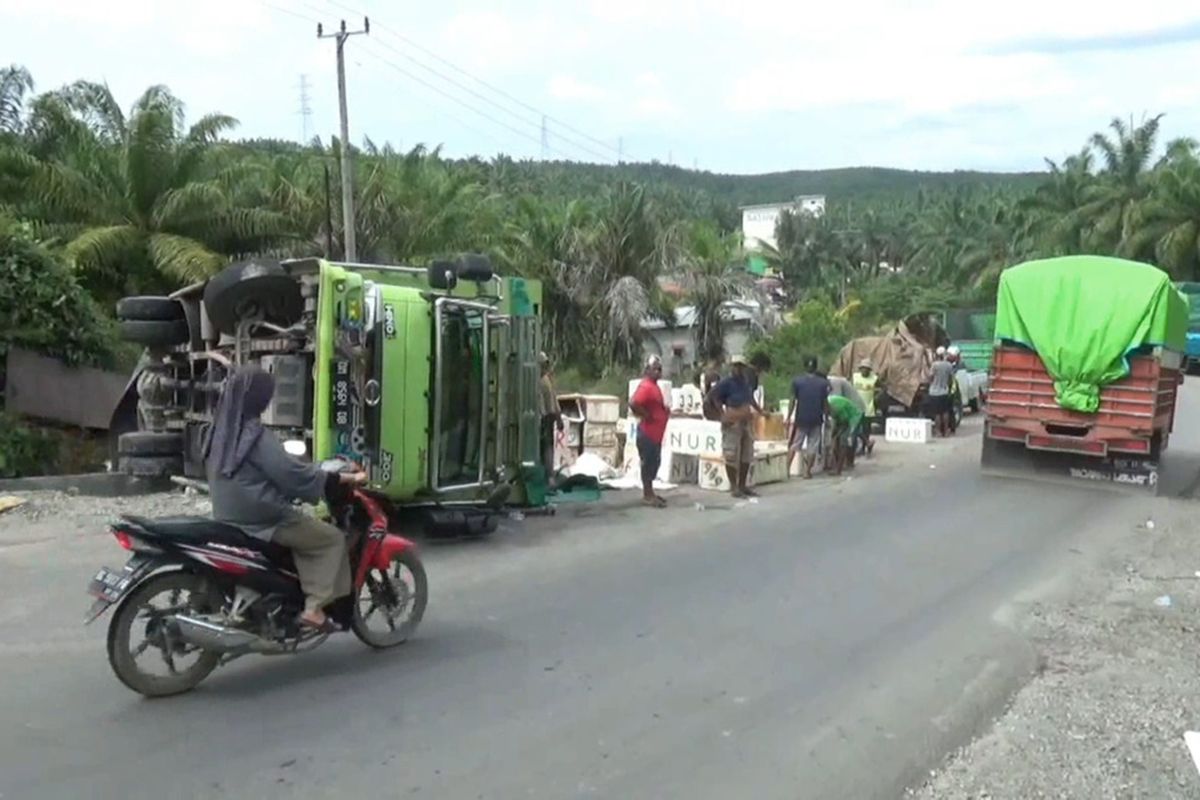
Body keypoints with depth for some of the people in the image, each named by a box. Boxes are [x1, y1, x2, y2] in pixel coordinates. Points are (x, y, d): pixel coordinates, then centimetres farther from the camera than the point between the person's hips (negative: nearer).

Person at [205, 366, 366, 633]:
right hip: (263, 519, -9)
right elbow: (291, 472, -20)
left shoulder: (221, 429, 7)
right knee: (332, 539, -2)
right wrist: (348, 478, -14)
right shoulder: (255, 435, -20)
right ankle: (314, 607, -9)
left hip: (229, 518, 9)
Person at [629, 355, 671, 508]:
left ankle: (649, 493, 23)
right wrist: (646, 416, -20)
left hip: (655, 433, 10)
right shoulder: (646, 386, -18)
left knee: (654, 462, 15)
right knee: (648, 462, -4)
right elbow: (633, 404, -30)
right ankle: (647, 495, 2)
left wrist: (665, 408, 9)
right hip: (648, 432, -10)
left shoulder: (654, 386, 14)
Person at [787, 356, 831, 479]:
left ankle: (787, 468, 1)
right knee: (812, 446, 9)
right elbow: (825, 403, 2)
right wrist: (827, 417, 14)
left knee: (794, 445, 9)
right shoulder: (823, 383, 0)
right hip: (816, 419, 0)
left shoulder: (797, 382, -3)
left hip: (800, 419, 0)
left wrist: (788, 417, 0)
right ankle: (807, 471, 8)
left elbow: (792, 401, -5)